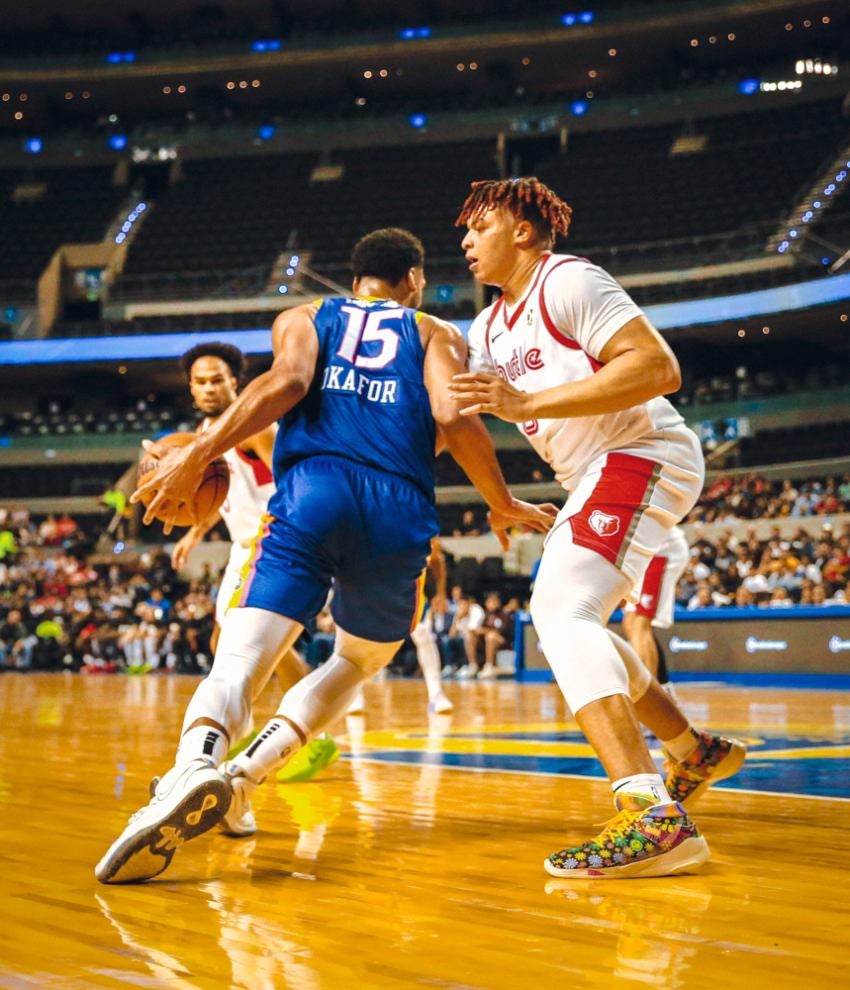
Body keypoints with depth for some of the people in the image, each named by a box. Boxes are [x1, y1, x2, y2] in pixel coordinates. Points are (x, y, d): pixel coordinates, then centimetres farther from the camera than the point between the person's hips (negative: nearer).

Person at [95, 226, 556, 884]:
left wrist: (200, 453, -4)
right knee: (358, 660, 23)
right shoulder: (436, 333, 21)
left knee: (241, 657, -10)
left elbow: (287, 381, -1)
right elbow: (453, 416, 3)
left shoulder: (304, 319, 22)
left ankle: (195, 767, -44)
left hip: (311, 490, 0)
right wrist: (503, 507, 14)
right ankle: (242, 777, 3)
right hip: (400, 512, 1)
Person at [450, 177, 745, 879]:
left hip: (643, 454, -10)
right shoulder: (490, 327, 19)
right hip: (602, 477, 10)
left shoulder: (568, 281, -10)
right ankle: (696, 750, 31)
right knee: (570, 622, 19)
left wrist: (527, 405, -26)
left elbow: (659, 367, -23)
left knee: (561, 611, -25)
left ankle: (655, 818, -36)